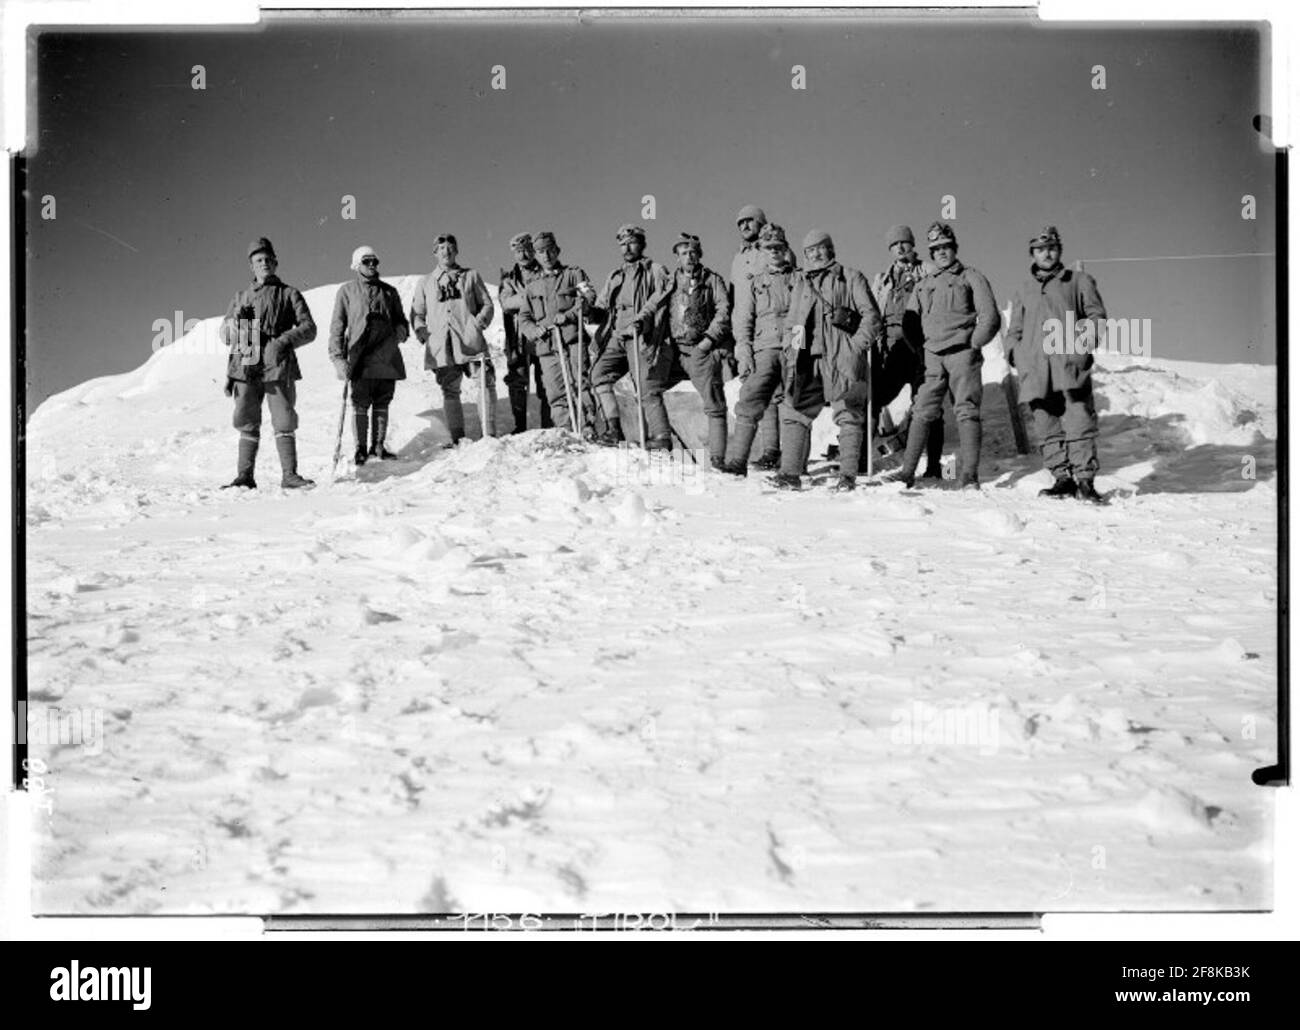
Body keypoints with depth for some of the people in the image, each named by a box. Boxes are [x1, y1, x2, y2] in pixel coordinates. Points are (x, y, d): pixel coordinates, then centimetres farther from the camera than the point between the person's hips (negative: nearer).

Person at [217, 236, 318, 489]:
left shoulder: (288, 294, 10)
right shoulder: (241, 297, 19)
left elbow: (309, 328, 3)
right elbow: (225, 333, 21)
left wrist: (285, 340, -14)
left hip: (278, 368, -3)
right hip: (246, 368, 3)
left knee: (283, 423, -7)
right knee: (247, 424, 2)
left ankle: (289, 475, -4)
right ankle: (245, 476, 5)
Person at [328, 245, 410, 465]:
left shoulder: (389, 291, 16)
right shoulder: (347, 292, 7)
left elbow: (400, 319, 26)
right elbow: (337, 326, 5)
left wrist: (402, 330, 1)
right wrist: (338, 357, -4)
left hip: (387, 358, 3)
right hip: (361, 360, -3)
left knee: (382, 404, 6)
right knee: (360, 405, -7)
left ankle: (378, 446, 15)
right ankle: (360, 449, 0)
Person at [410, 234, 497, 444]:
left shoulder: (471, 276, 15)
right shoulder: (425, 283, 18)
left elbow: (487, 305, 14)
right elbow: (416, 314, 18)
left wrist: (480, 322, -5)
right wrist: (422, 333, 0)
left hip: (470, 340, -1)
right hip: (441, 346, 1)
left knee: (486, 385, -10)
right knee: (450, 393, 0)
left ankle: (490, 434, -7)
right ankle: (458, 439, 3)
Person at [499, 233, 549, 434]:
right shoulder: (509, 278, 15)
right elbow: (506, 303, -2)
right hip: (519, 338, 1)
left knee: (546, 383, -4)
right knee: (517, 383, -5)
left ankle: (548, 428, 0)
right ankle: (520, 428, 0)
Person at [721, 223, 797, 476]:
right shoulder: (754, 284, 17)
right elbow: (742, 321, 11)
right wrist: (744, 353, -2)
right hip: (764, 349, 0)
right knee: (750, 402, -13)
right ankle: (737, 460, -18)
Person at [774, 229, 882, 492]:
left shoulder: (851, 278, 7)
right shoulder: (800, 284, 21)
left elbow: (871, 316, 1)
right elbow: (791, 324, 26)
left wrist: (856, 346, -9)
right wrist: (791, 352, 10)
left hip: (842, 359, -4)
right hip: (808, 359, 4)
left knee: (848, 415, -5)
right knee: (793, 413, -4)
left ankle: (848, 475, -3)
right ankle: (790, 473, -4)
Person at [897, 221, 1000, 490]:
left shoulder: (971, 278, 8)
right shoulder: (923, 285, 21)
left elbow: (990, 318, 1)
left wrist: (973, 346, -5)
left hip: (962, 354, -4)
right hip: (932, 357, 4)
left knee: (966, 412, -8)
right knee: (922, 413, -3)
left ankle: (970, 476, -11)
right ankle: (907, 472, -4)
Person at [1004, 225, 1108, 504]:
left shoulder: (1079, 282, 15)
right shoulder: (1024, 291, 24)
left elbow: (1097, 316, 11)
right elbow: (1014, 329, 29)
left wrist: (1084, 339, -7)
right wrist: (1014, 351, 9)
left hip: (1070, 364, -3)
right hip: (1036, 369, 4)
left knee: (1079, 423, -13)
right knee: (1048, 428, -1)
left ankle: (1085, 479, -13)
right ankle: (1063, 478, 2)